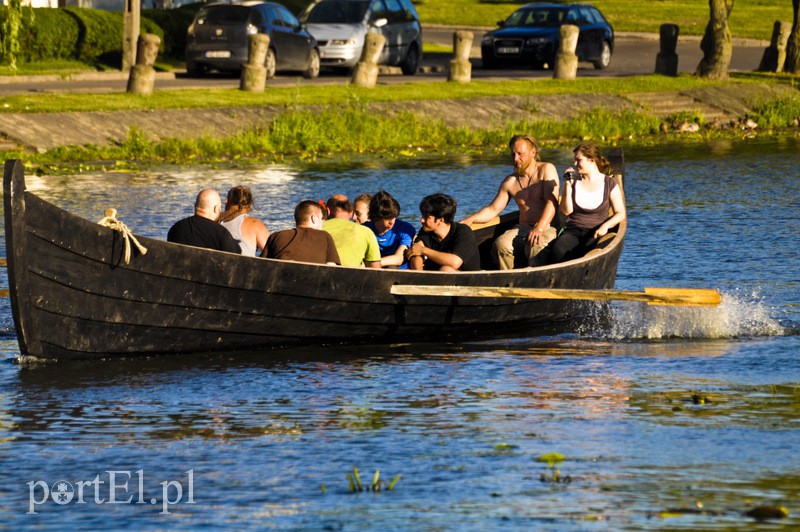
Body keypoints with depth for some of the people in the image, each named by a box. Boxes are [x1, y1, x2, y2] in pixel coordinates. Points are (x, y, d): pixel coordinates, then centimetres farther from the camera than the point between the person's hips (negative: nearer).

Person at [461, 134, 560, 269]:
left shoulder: (546, 170, -2)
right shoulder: (510, 182, 13)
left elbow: (552, 202, -13)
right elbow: (493, 209, 16)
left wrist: (539, 228, -28)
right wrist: (471, 219, -4)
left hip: (548, 228, -5)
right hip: (523, 228, 5)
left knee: (535, 247, -38)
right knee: (500, 244, -27)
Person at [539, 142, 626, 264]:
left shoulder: (609, 183, 6)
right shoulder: (574, 181, 12)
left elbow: (620, 213, 5)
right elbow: (566, 211, 4)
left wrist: (605, 226, -14)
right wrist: (568, 186, -3)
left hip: (595, 232, -2)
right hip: (574, 230, 2)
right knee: (558, 248, -34)